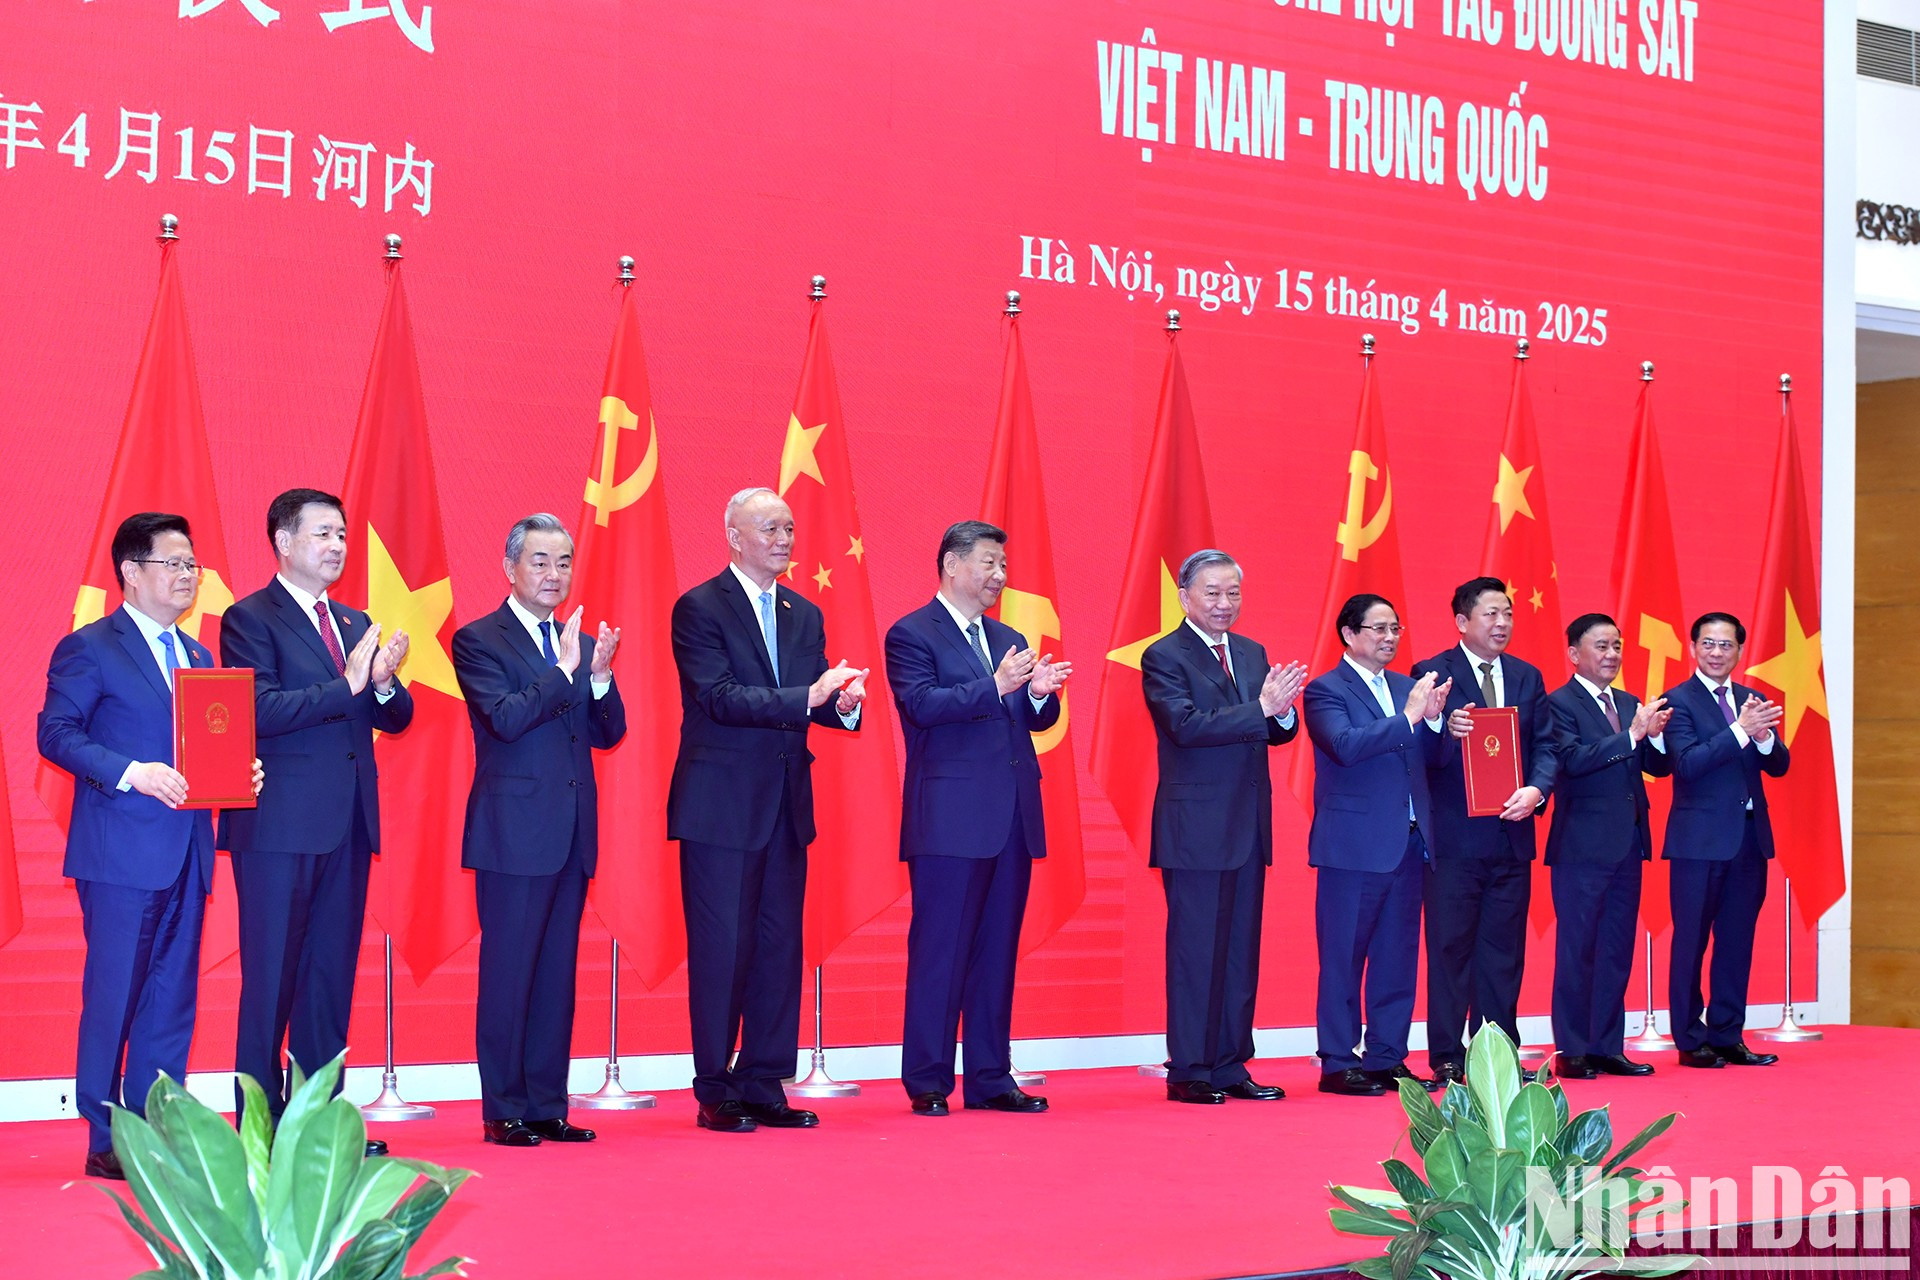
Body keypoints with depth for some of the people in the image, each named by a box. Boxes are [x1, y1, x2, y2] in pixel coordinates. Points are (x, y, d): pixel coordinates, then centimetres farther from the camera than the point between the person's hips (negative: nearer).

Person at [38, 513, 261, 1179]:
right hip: (121, 850, -7)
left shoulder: (197, 656, 20)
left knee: (173, 997, 9)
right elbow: (57, 733, -11)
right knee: (113, 995, -3)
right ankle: (106, 1143, 3)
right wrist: (131, 772, -21)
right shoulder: (87, 648, -3)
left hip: (187, 850, 7)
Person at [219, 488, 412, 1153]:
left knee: (332, 974, 9)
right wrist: (346, 684, -23)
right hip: (280, 824, -7)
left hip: (348, 824, 7)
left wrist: (384, 684, -8)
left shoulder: (355, 624, 17)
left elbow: (394, 718, 14)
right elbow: (260, 710, -17)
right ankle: (262, 1127, 3)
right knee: (271, 975, -2)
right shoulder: (249, 619, -4)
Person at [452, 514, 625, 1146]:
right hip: (515, 831, -6)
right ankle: (504, 1111, 4)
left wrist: (600, 676, -8)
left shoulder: (581, 644, 15)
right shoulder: (478, 641, -3)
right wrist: (565, 670, -20)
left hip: (572, 834, 6)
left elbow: (608, 734, 9)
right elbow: (505, 719, -17)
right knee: (507, 972, -3)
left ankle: (548, 1106, 14)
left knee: (558, 974, 9)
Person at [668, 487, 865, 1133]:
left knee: (779, 945, 8)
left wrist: (842, 702, -14)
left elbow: (812, 700, 10)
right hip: (721, 803, -6)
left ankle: (764, 1086, 15)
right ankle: (715, 1093, 5)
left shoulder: (804, 614, 14)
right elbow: (720, 698, -18)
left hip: (786, 802, 6)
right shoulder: (699, 608, -7)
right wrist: (807, 697, -27)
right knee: (721, 947, -3)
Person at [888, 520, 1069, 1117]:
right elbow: (922, 705, -16)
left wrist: (1041, 693, -8)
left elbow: (1037, 720, 15)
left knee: (998, 951, 9)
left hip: (1011, 819, 7)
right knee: (940, 950, -4)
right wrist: (995, 687, -25)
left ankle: (990, 1079, 14)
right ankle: (927, 1083, 2)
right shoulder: (912, 635, -2)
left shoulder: (1009, 641, 19)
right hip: (950, 816, -7)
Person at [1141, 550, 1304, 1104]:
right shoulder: (1163, 657, -6)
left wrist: (1282, 710, -12)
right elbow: (1187, 725, -20)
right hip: (1196, 828, -7)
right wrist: (1260, 708, -25)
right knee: (1196, 950, -3)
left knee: (1242, 949, 9)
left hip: (1249, 828, 7)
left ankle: (1231, 1066, 16)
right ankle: (1188, 1072, 3)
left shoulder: (1252, 654, 15)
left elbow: (1279, 732, 11)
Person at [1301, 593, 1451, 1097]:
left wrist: (1434, 720, -7)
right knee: (1343, 957, -2)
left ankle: (1387, 1059, 16)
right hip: (1354, 844, -7)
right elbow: (1345, 745, -21)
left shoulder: (1407, 687, 15)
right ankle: (1337, 1063, 3)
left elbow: (1432, 757, 13)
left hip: (1407, 843, 7)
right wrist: (1409, 717, -23)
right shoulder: (1325, 690, -5)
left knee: (1398, 957, 9)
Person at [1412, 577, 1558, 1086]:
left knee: (1504, 949, 8)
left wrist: (1536, 790, -11)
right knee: (1450, 948, 0)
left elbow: (1545, 746, 8)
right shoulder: (1433, 673, -2)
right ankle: (1447, 1058, 6)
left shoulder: (1527, 677, 13)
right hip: (1454, 834, -4)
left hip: (1511, 833, 5)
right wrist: (1446, 730, -29)